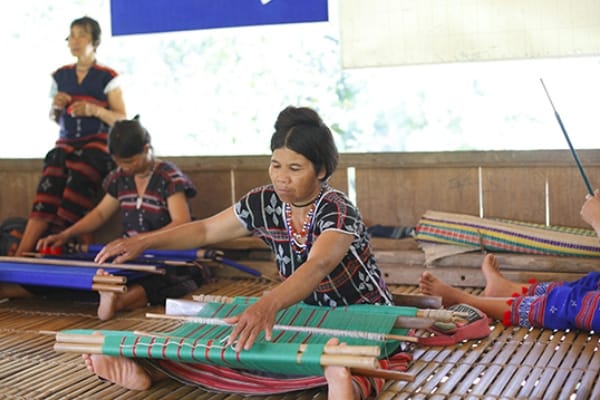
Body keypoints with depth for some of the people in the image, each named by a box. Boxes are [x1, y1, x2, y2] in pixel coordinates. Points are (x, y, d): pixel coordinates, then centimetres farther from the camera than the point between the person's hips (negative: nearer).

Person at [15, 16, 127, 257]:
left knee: (71, 207, -22)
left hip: (97, 145, -4)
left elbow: (121, 120, -2)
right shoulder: (60, 76, 14)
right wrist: (56, 106, -1)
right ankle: (20, 255, -28)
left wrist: (93, 109, -18)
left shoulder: (107, 78, -1)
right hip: (66, 145, 4)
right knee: (44, 199, -19)